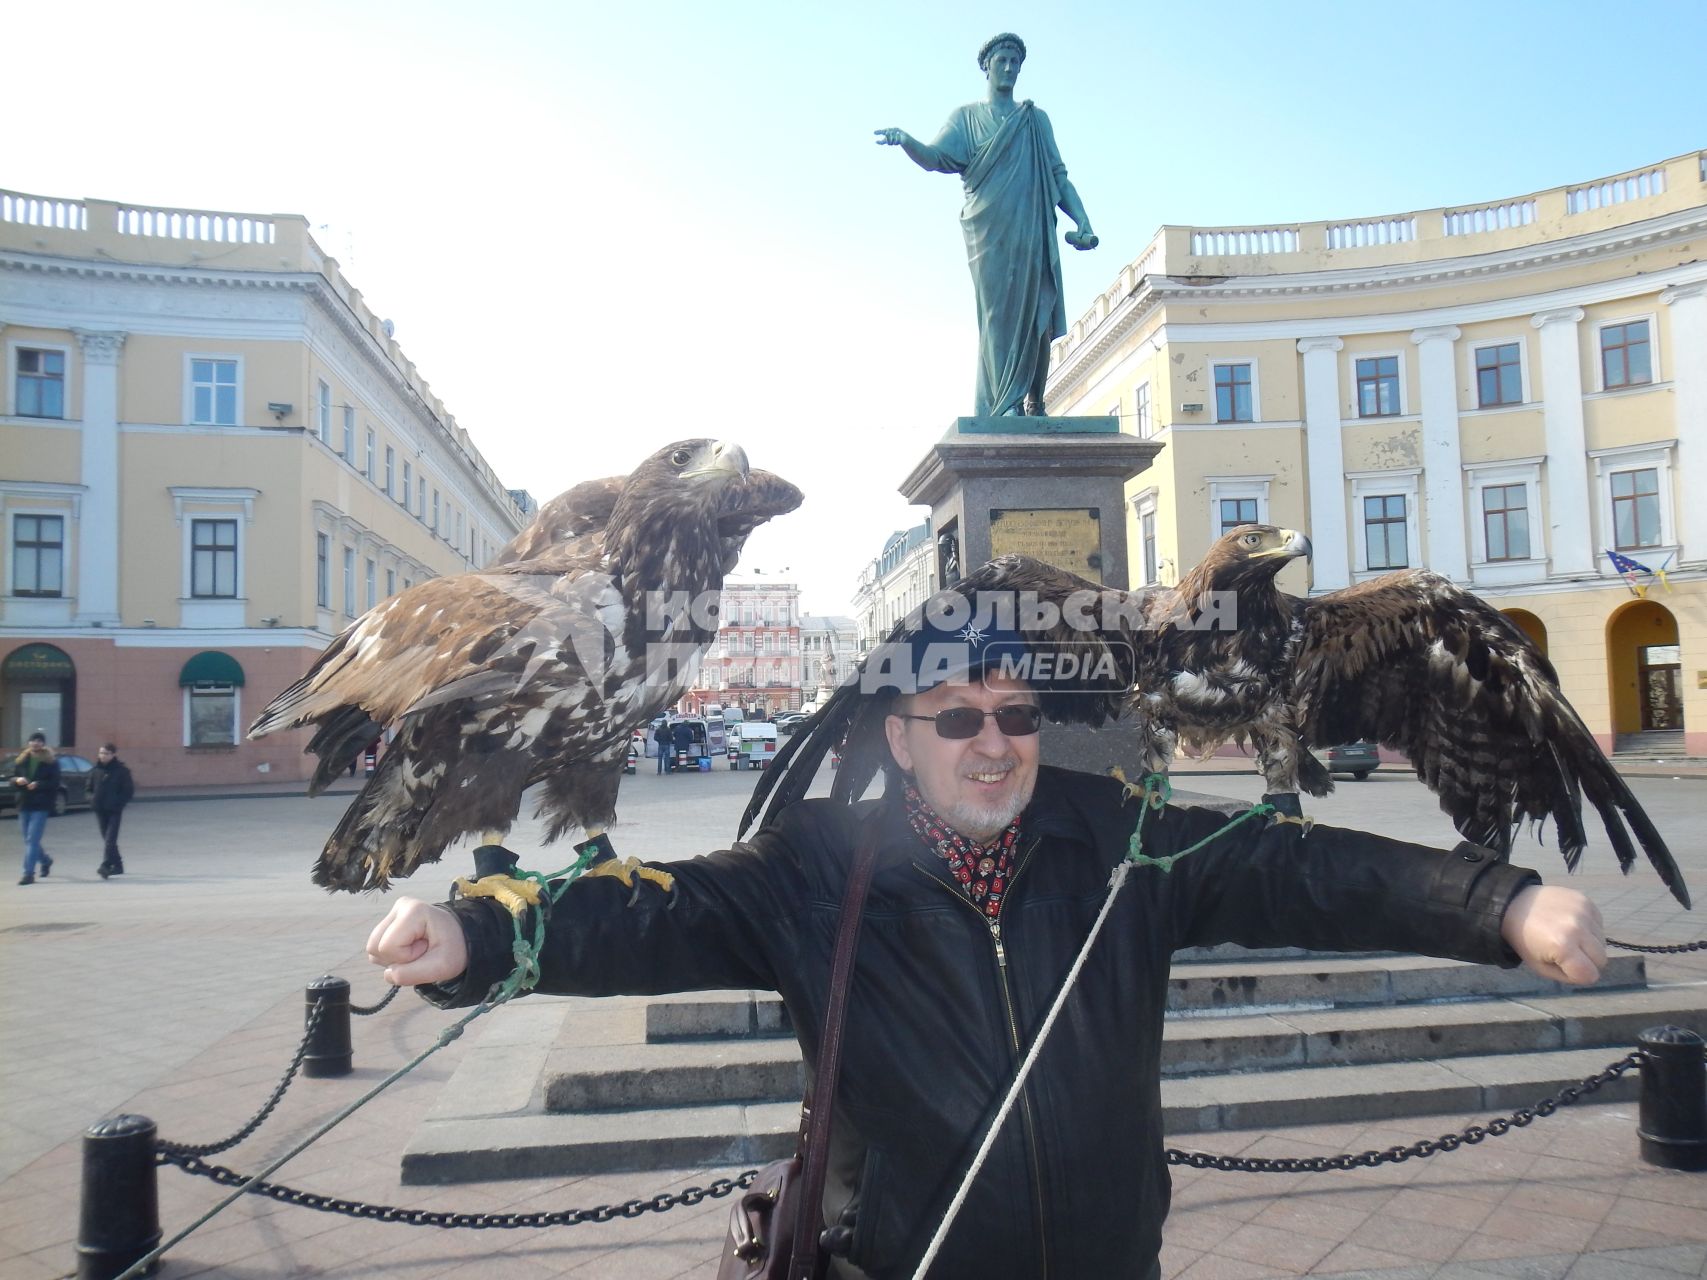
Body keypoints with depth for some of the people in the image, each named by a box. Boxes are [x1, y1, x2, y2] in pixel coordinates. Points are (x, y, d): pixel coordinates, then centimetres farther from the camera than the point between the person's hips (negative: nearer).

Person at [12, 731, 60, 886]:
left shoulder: (51, 763, -3)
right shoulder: (21, 760, 10)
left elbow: (55, 783, -8)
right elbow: (12, 778, 12)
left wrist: (38, 784, -23)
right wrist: (17, 780, -10)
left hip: (41, 806, -5)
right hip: (24, 804, 5)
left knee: (32, 839, -12)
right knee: (29, 840, 14)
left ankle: (29, 873, -11)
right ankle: (45, 861, 38)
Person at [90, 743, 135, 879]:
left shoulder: (121, 770, -6)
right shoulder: (97, 770, 7)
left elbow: (129, 790, -4)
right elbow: (90, 787, 20)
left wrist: (118, 802, -12)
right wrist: (92, 799, 5)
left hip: (114, 810, -6)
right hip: (100, 809, 6)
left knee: (110, 838, -14)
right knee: (107, 838, 12)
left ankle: (105, 866, -22)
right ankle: (117, 865, 23)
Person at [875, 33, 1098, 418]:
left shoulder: (1036, 119, 22)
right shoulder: (968, 116, 15)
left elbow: (1058, 177, 17)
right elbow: (935, 157, -1)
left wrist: (1083, 222, 4)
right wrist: (906, 140, -23)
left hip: (1035, 232, 3)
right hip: (991, 232, -2)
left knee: (1040, 315, -6)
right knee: (999, 314, -13)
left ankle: (1034, 404, -1)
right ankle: (1005, 405, -17)